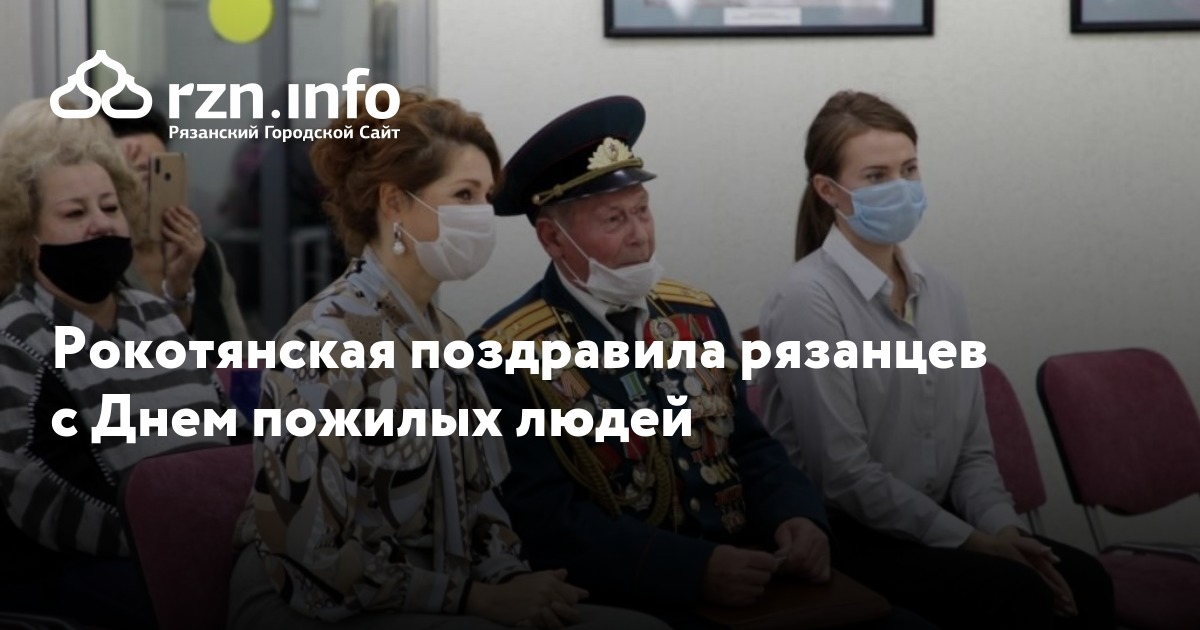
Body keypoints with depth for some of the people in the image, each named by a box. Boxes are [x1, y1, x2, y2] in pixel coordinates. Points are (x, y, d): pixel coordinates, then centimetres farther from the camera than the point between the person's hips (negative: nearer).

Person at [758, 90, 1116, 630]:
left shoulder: (942, 295, 10)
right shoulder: (807, 300, -13)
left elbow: (972, 447, 11)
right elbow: (843, 473, -17)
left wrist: (1001, 527, -7)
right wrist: (967, 540, -14)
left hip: (935, 527, 7)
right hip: (843, 537, -7)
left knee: (1083, 580, -15)